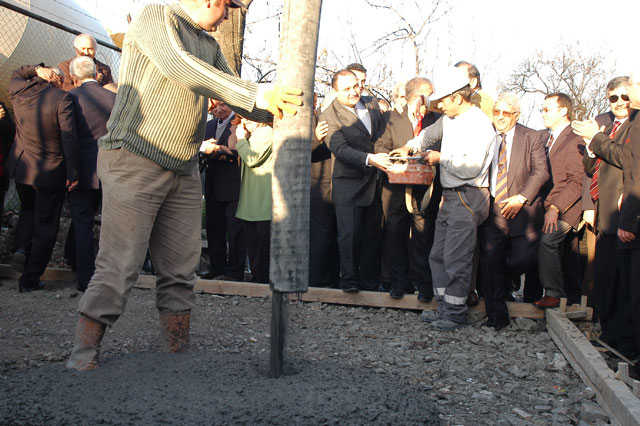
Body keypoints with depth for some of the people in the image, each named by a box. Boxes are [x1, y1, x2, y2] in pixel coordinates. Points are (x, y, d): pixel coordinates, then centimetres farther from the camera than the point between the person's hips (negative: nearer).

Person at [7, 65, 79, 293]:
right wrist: (72, 173, -17)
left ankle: (22, 248, 8)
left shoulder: (19, 91, -1)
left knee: (28, 210, 31)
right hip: (51, 171, -5)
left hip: (21, 167, 5)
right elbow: (69, 138, -21)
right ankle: (30, 280, 10)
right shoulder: (62, 98, -16)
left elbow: (16, 74, 24)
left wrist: (36, 69, 4)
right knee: (46, 225, 7)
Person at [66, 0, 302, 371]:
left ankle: (179, 353, 15)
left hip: (185, 173, 7)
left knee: (181, 269, 7)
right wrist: (260, 94, -27)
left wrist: (281, 111, -1)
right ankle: (85, 350, 3)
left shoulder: (210, 46, 18)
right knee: (119, 265, -8)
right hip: (134, 163, -7)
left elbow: (236, 97, 18)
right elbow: (182, 66, -22)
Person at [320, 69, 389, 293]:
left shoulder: (372, 104, 8)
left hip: (373, 182, 5)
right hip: (348, 184, -5)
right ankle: (349, 280, 10)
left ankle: (369, 281, 20)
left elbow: (382, 135, 20)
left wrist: (385, 159, 6)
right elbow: (341, 150, -22)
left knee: (372, 234, 10)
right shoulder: (329, 116, -11)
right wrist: (370, 159, -34)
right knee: (349, 234, -4)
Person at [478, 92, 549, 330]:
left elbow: (541, 171, -3)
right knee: (490, 261, -4)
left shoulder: (532, 138, 4)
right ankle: (496, 315, 7)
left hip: (523, 210, -2)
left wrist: (521, 198, -14)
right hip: (491, 210, 2)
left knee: (522, 259, -8)